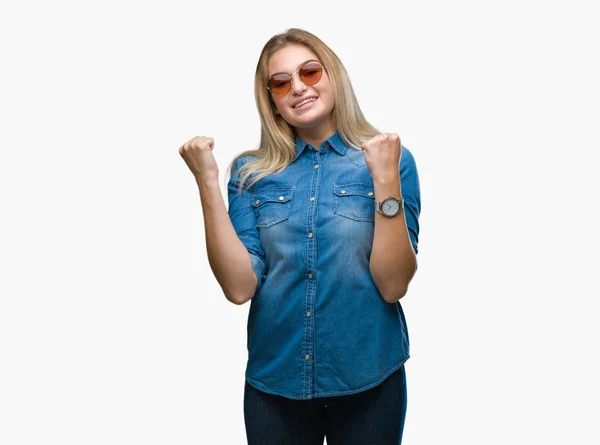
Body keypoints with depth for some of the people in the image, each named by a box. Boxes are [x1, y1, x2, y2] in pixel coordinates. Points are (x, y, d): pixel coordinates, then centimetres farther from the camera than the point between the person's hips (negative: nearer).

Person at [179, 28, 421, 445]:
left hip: (368, 379, -1)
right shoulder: (252, 172, -1)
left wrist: (385, 179, -21)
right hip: (274, 379, 2)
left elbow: (393, 284, -12)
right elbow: (239, 287, -10)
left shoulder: (389, 158, -6)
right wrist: (208, 182, -15)